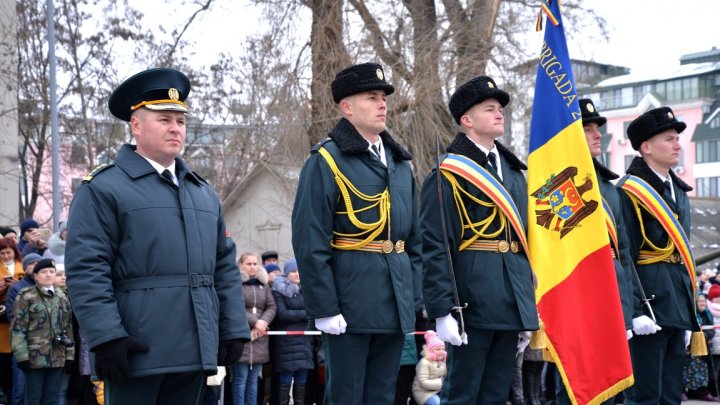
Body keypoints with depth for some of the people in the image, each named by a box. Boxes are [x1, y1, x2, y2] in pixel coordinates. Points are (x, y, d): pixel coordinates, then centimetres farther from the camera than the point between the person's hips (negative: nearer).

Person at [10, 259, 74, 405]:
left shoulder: (62, 297, 13)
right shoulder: (26, 296, -3)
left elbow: (68, 327, 16)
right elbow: (18, 328, -7)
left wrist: (70, 354, 10)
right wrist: (22, 355, -14)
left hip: (57, 358, 5)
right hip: (35, 358, -5)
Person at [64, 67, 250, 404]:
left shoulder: (204, 193, 19)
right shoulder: (103, 189, -2)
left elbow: (225, 265, 19)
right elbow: (86, 271, -10)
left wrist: (234, 329, 11)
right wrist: (106, 337, -18)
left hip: (195, 351, 6)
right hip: (137, 350, -6)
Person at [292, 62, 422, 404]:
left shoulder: (400, 161, 14)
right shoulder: (326, 161, -7)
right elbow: (310, 242, -12)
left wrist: (414, 298, 12)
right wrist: (323, 308, -16)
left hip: (395, 308, 6)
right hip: (351, 306, -6)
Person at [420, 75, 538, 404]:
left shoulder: (515, 173, 16)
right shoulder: (448, 175, -7)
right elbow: (434, 248, -12)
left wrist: (529, 306, 17)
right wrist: (442, 312, -17)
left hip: (511, 306, 7)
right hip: (472, 305, -7)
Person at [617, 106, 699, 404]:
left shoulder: (678, 192, 17)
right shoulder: (629, 192, -9)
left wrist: (688, 314, 19)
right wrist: (635, 311, -20)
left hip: (678, 305, 9)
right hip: (649, 302, -8)